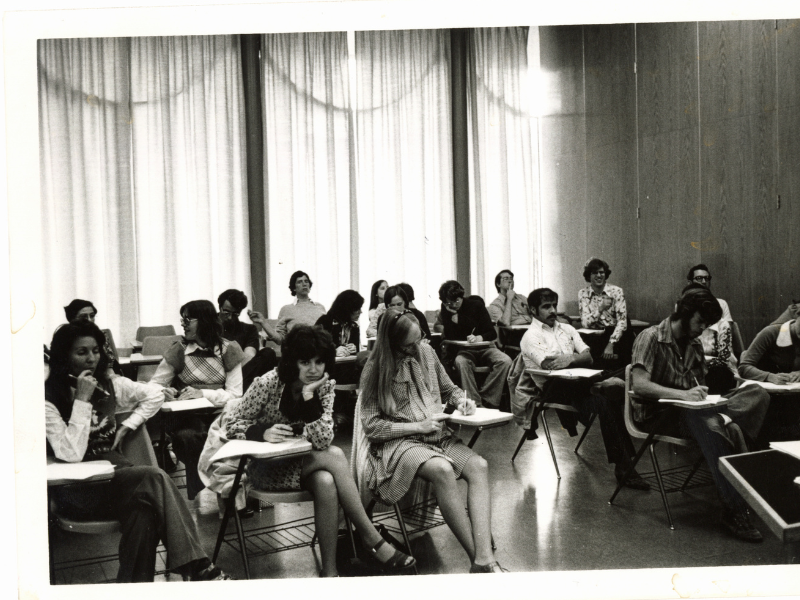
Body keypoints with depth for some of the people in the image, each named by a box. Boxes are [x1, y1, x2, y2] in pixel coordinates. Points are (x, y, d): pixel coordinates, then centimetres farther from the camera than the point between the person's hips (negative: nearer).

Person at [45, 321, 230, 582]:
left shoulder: (109, 385, 8)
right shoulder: (48, 399, -9)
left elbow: (154, 395, 21)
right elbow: (71, 454, -21)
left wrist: (126, 427, 8)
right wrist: (82, 400, -20)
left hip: (113, 476, 5)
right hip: (76, 490, -5)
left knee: (143, 506, -31)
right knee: (154, 478, -29)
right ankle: (195, 565, -27)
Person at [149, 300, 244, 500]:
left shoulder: (228, 350, 3)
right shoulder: (178, 350, 6)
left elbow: (235, 393, -5)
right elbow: (153, 385, 7)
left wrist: (203, 393, -19)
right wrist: (163, 391, -16)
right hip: (187, 416, 1)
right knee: (188, 437, -33)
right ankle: (198, 498, -19)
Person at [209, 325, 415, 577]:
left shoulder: (324, 386, -9)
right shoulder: (268, 383, -18)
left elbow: (322, 441, -21)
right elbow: (232, 425, -11)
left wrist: (309, 396, -30)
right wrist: (264, 432, -30)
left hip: (300, 462, 3)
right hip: (266, 466, -3)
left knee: (326, 482, -33)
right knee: (335, 456, -27)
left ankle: (329, 571, -21)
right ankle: (373, 541, -19)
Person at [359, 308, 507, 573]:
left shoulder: (426, 352, 9)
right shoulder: (375, 370, -6)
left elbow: (449, 389, 24)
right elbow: (371, 427, -8)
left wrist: (462, 400, 0)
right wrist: (419, 426, -13)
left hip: (438, 436, 6)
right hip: (397, 443, -5)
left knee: (479, 466, -24)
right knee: (442, 470, -36)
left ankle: (485, 559, -34)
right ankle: (477, 557, -29)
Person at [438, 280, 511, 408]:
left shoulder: (476, 305, 0)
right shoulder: (446, 311, 2)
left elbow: (492, 333, -4)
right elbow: (450, 338, -8)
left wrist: (479, 338, -25)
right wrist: (453, 315, -16)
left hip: (484, 348, 1)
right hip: (462, 351, -1)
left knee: (505, 361, -28)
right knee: (461, 362, -38)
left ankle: (487, 400, -27)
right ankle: (475, 403, -38)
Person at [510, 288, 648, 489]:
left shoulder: (566, 329, 26)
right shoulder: (531, 337, 7)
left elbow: (588, 358, 10)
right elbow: (549, 364, -13)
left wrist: (570, 359, -12)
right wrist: (577, 357, -5)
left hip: (578, 383, 5)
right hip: (552, 388, -5)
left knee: (605, 402, -32)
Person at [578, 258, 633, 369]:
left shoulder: (616, 291, -2)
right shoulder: (583, 293, 4)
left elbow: (622, 322, -9)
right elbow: (585, 323, -3)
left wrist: (611, 344, -20)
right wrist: (601, 308, -16)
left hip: (616, 336, -1)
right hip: (595, 337, 1)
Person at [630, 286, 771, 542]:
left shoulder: (695, 344, 16)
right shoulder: (651, 338, -8)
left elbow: (699, 386, 17)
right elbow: (639, 385, -22)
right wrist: (683, 395, -35)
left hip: (691, 412, 7)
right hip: (657, 414, -7)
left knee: (758, 394, -16)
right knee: (711, 424, -39)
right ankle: (735, 509, -33)